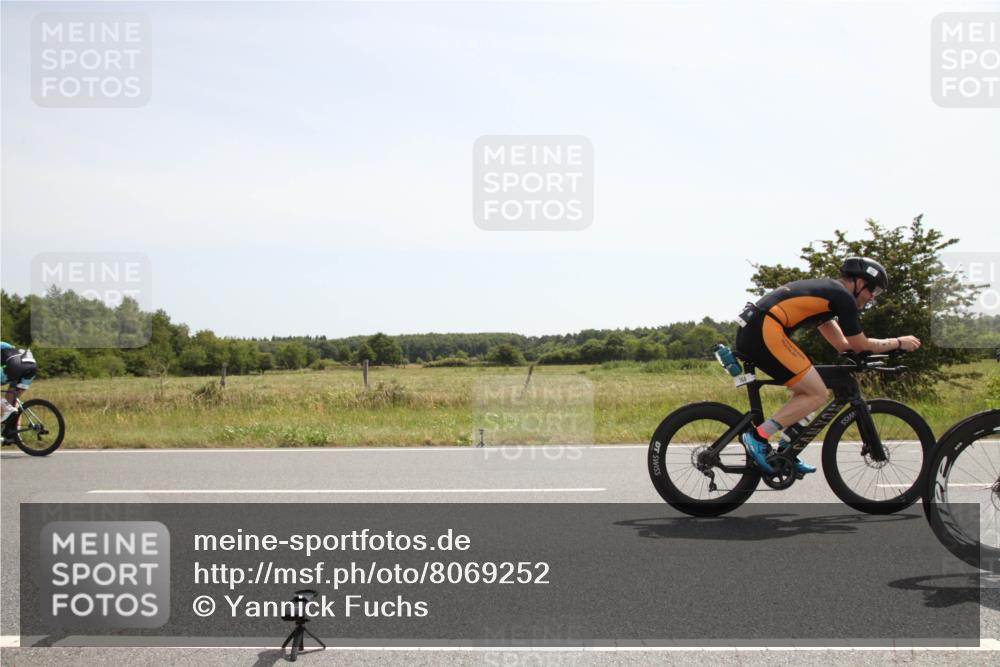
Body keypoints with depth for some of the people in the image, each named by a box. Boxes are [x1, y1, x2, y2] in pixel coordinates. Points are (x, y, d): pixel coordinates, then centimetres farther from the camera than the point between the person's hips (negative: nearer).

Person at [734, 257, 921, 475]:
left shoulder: (826, 290, 28)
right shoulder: (843, 296, 0)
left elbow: (842, 344, 29)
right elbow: (859, 345, 5)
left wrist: (890, 345, 27)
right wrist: (898, 343, 18)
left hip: (750, 331, 10)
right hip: (765, 331, -10)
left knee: (807, 389, 20)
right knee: (817, 394, -5)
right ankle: (758, 436, -9)